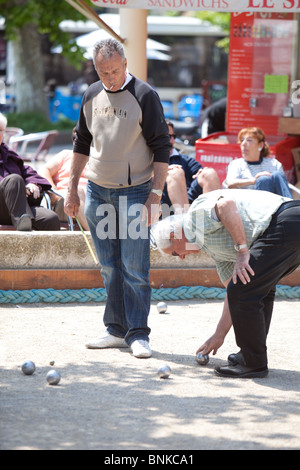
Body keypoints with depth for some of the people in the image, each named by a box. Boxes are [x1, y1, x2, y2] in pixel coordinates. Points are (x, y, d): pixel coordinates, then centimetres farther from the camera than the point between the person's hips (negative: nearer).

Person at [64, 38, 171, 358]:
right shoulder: (92, 96, 8)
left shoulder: (144, 95, -9)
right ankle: (116, 330, 15)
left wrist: (155, 195, -13)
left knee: (134, 266, -7)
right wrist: (72, 189, 14)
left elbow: (161, 148, -8)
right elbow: (82, 143, 18)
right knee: (109, 267, 8)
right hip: (98, 190, 5)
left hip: (134, 191, -5)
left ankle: (138, 334, -1)